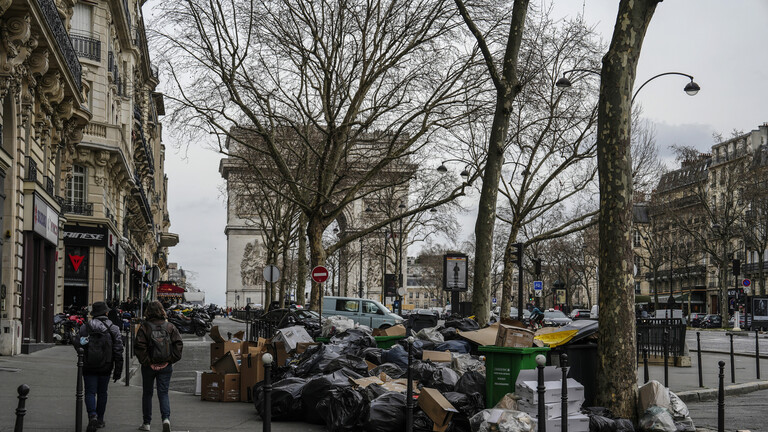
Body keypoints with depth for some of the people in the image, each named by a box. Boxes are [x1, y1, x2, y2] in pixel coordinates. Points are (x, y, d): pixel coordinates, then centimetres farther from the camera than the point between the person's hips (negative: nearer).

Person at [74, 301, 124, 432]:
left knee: (90, 393, 2)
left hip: (89, 367, -1)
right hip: (105, 367, 1)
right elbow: (118, 351, -5)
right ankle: (100, 420, 21)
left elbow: (77, 345, -4)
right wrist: (118, 370, 0)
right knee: (102, 393, 14)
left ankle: (92, 416, -20)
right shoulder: (113, 329, -4)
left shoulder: (84, 328, -4)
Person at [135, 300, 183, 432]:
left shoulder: (144, 327, -6)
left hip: (149, 367, -1)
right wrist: (170, 360, -3)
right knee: (163, 393, 7)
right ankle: (166, 418, -15)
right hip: (166, 366, 1)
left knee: (147, 394, 14)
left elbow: (140, 347, -14)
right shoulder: (170, 326, 1)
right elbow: (178, 344, -5)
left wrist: (147, 363, -9)